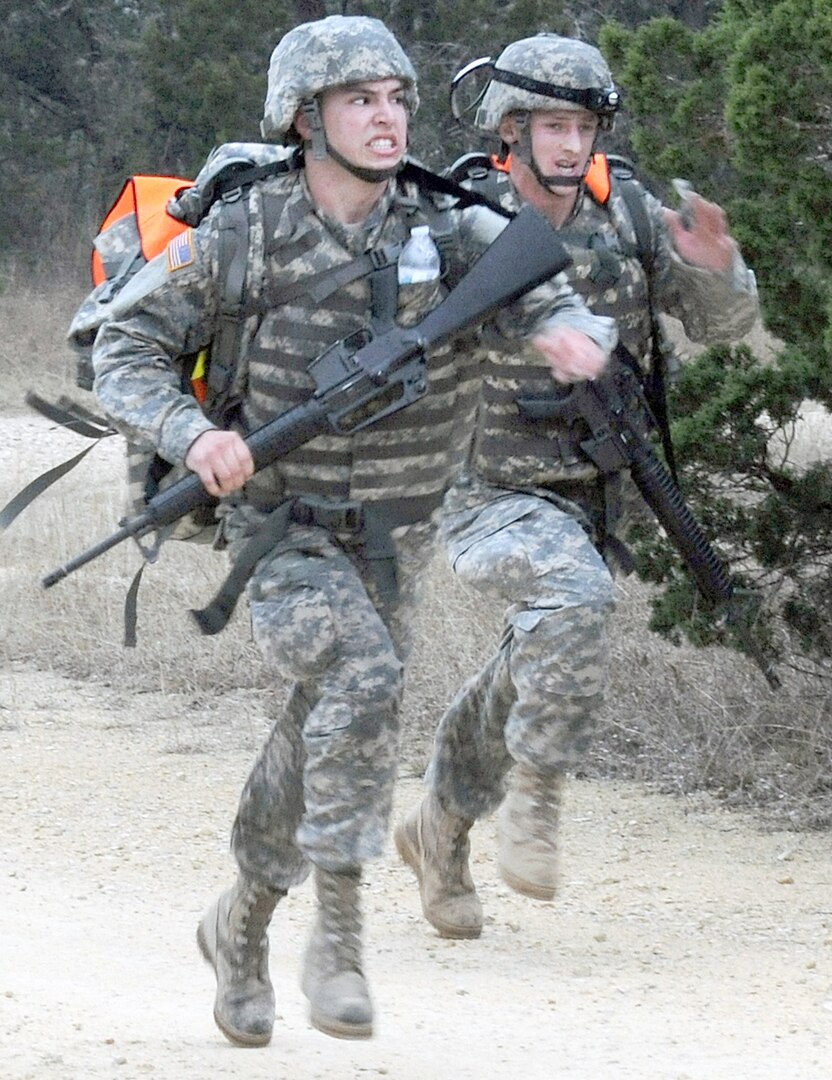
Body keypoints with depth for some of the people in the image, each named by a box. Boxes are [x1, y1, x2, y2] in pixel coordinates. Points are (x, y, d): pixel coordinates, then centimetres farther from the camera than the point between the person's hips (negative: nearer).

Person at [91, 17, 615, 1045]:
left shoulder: (448, 231, -11)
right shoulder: (241, 237, -14)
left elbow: (556, 306, -18)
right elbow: (125, 350, -8)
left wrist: (575, 335, -43)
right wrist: (194, 435, -27)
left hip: (389, 540, 4)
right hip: (280, 532, -4)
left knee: (320, 743, 15)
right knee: (361, 674, -30)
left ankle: (241, 924, 41)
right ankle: (337, 932, -22)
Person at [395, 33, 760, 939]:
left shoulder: (624, 211, -4)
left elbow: (723, 322, -1)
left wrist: (716, 269, -22)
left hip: (592, 496, 6)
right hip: (490, 494, -6)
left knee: (531, 678, 17)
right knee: (574, 597, -34)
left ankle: (439, 830, 40)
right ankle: (534, 793, -18)